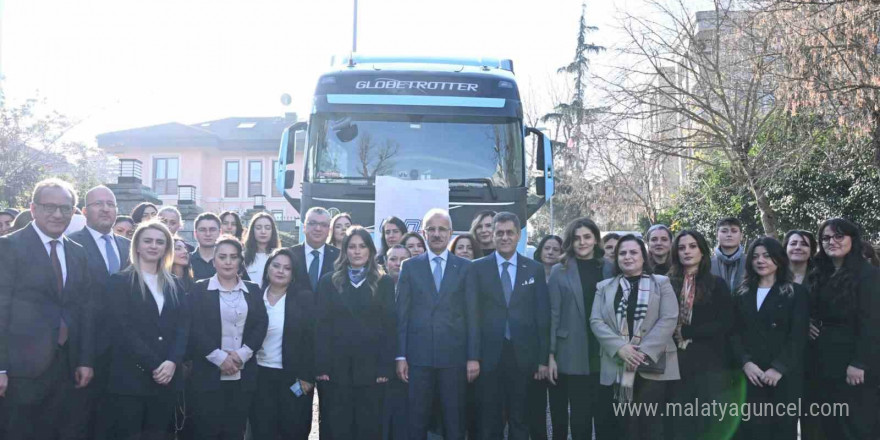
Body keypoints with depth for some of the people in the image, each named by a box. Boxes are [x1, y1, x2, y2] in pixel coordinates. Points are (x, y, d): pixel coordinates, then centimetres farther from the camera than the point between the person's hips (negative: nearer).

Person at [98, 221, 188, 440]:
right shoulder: (119, 281, 1)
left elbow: (183, 326, 6)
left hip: (167, 377, 4)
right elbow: (123, 329, -9)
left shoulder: (175, 286, 15)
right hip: (129, 378, -4)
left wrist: (172, 362, -11)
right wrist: (154, 364, -14)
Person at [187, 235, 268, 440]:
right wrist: (220, 358, -13)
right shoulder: (199, 290, 2)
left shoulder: (253, 291, 11)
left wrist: (242, 354, -11)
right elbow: (194, 328, -7)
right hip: (208, 373, -3)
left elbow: (261, 325, 3)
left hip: (243, 374, 3)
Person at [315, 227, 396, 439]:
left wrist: (386, 367, -8)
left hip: (371, 367, 0)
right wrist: (321, 366, -7)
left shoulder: (384, 283, 6)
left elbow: (389, 326, 1)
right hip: (337, 367, 1)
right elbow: (321, 325, 2)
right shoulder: (329, 282, 7)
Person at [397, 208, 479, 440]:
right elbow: (402, 314, 4)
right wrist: (401, 356, -2)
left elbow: (472, 315, 2)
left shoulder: (465, 267, 5)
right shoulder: (409, 266, 7)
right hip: (418, 355, 0)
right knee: (416, 421, 6)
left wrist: (474, 357, -3)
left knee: (455, 421, 6)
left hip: (454, 355, 0)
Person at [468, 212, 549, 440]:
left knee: (519, 420, 10)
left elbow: (542, 315, 5)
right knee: (489, 420, 8)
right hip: (489, 354, -1)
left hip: (522, 355, 1)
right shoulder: (478, 268, 3)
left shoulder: (535, 269, 6)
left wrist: (543, 359, 1)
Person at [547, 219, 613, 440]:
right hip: (573, 356, -2)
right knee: (579, 419, 4)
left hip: (605, 354, 2)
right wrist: (550, 355, -5)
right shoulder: (560, 271, 2)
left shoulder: (609, 269, 7)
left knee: (605, 417, 6)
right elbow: (553, 315, 0)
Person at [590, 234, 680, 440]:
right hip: (616, 368, 2)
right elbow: (596, 321, 3)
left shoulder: (661, 283, 8)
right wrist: (620, 347, -14)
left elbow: (669, 319, -4)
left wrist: (644, 351, -14)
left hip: (652, 366, -1)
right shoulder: (604, 287, 14)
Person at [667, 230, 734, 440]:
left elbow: (725, 324, -6)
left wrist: (687, 332, -11)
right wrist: (675, 335, -10)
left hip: (709, 363, -2)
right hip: (679, 363, 3)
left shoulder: (716, 284, 3)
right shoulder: (670, 284, 9)